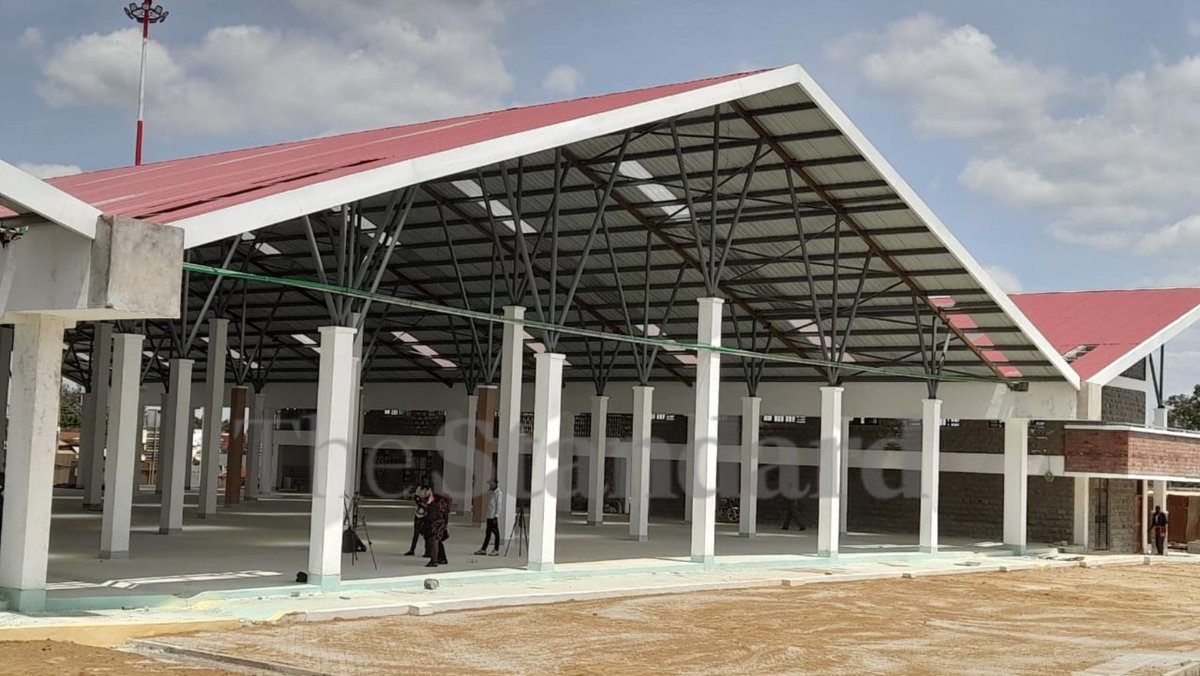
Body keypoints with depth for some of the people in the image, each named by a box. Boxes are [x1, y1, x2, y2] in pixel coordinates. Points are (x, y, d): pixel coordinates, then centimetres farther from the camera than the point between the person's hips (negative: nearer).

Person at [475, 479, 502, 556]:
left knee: (496, 533, -2)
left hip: (494, 517, -8)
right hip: (489, 516, 8)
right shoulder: (491, 493, 16)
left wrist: (496, 516, -18)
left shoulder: (498, 493, -7)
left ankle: (496, 550, 2)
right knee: (488, 533, 9)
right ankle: (483, 549, 10)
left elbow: (498, 505, -13)